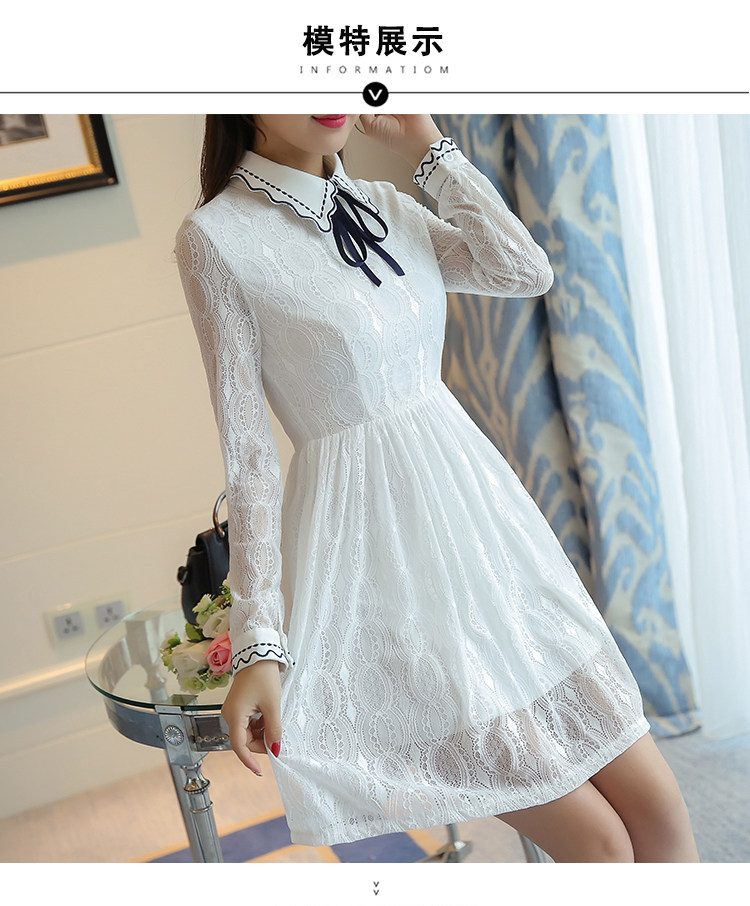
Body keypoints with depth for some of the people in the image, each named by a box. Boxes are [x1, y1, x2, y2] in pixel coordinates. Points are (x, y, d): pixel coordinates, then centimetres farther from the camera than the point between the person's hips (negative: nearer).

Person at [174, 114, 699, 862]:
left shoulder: (381, 205, 9)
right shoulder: (216, 238, -8)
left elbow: (527, 271, -2)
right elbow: (247, 452, -10)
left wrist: (426, 145, 1)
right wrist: (259, 643, -13)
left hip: (479, 516, 6)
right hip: (382, 554, -6)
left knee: (659, 809, 7)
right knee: (595, 839, -1)